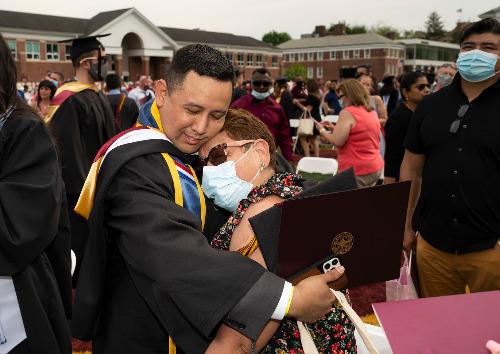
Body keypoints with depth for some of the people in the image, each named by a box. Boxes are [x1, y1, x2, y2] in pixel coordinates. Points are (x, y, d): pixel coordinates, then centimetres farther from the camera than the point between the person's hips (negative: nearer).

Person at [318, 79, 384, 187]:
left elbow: (337, 141, -17)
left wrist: (322, 131, 0)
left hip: (357, 171, -8)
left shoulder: (348, 113, -13)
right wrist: (335, 129, 18)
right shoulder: (372, 112, 12)